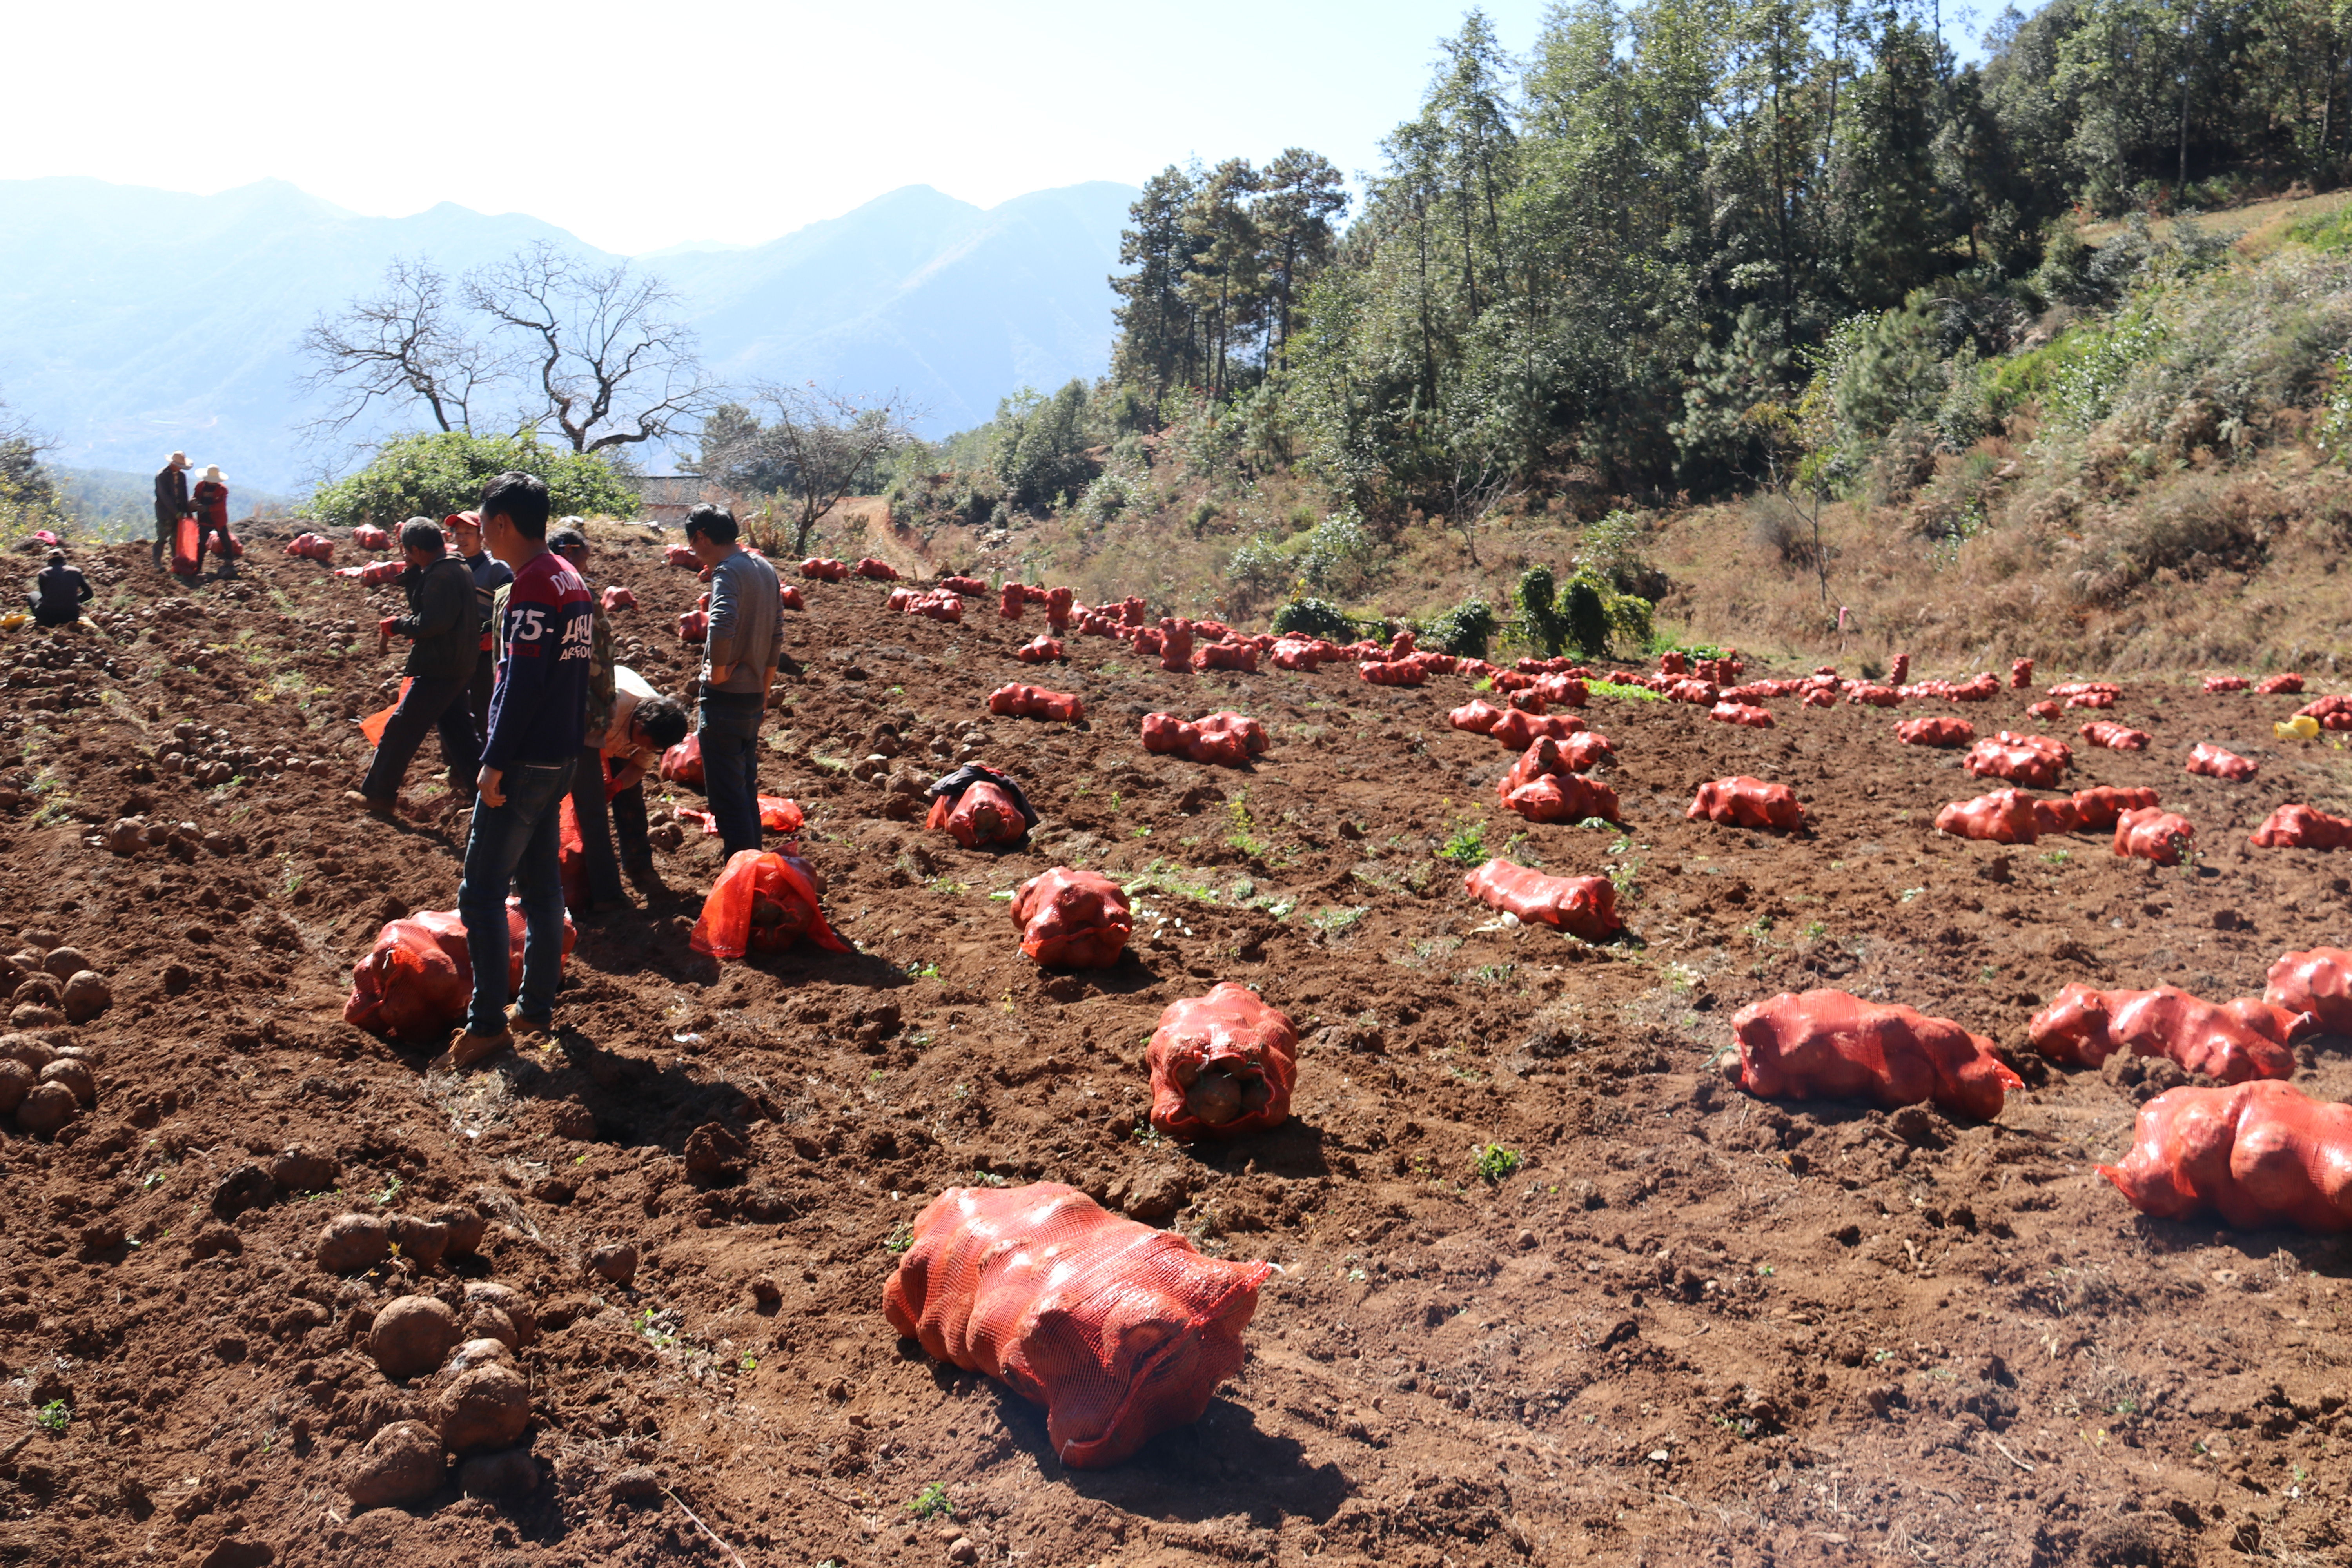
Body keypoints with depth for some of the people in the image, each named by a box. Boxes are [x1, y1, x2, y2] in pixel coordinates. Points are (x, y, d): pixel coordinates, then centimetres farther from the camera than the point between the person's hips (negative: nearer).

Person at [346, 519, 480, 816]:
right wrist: (412, 574, 5)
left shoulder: (442, 575, -19)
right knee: (458, 731, 14)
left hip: (439, 670, -10)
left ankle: (377, 795, 9)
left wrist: (395, 626, -14)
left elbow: (433, 622, -27)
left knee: (401, 729, 0)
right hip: (459, 666, 10)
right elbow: (422, 603, 18)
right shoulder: (458, 568, 12)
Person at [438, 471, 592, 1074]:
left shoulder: (532, 587, -17)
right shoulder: (570, 579, 11)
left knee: (482, 892, -4)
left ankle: (486, 1024, -1)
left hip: (525, 763, -9)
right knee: (542, 884, 14)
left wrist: (494, 764, -18)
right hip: (560, 757, 10)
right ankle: (537, 1008, 22)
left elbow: (522, 684, -22)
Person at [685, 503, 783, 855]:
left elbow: (723, 624, -33)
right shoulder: (765, 570, 12)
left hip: (726, 696, -9)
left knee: (726, 796, -3)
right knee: (747, 792, 18)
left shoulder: (728, 571, -15)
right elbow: (777, 635, 16)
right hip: (754, 695, 9)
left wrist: (718, 671, -19)